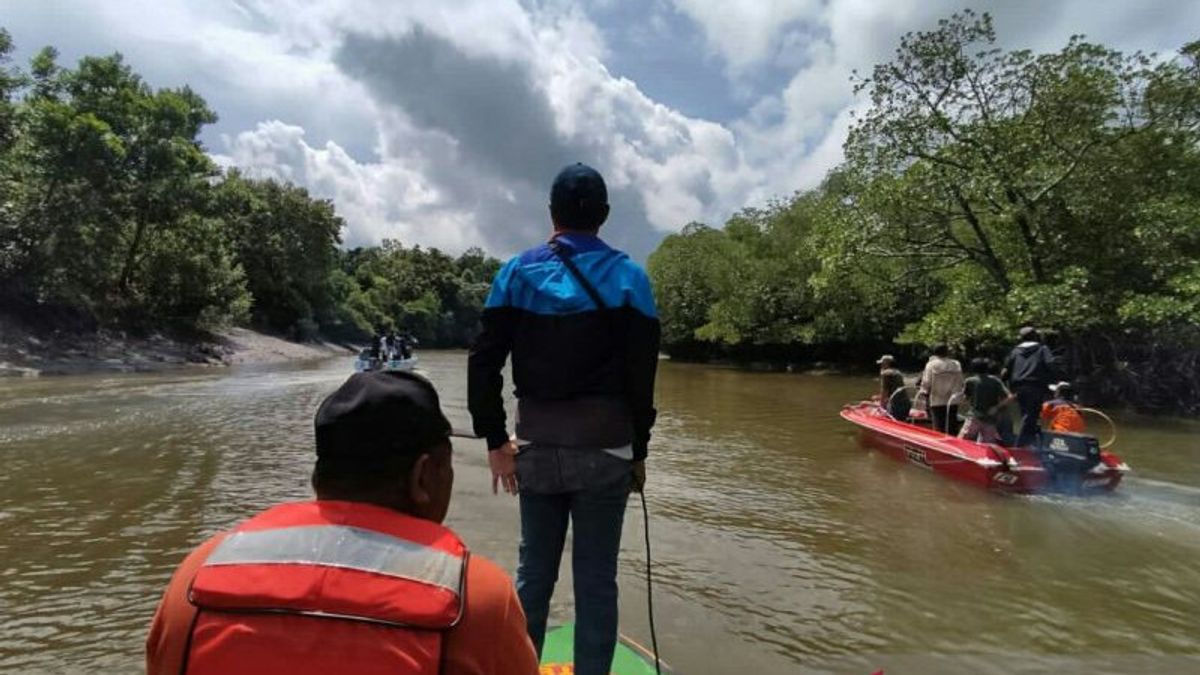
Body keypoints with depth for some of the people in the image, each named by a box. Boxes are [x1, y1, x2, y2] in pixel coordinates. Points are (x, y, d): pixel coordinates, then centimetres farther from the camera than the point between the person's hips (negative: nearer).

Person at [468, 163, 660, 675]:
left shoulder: (517, 272, 4)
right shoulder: (628, 277, -2)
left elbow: (483, 363, -1)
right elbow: (642, 376, -6)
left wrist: (496, 441, 5)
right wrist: (638, 450, 3)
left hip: (537, 445, 3)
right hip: (604, 447, -2)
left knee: (534, 570, 16)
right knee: (596, 579, 8)